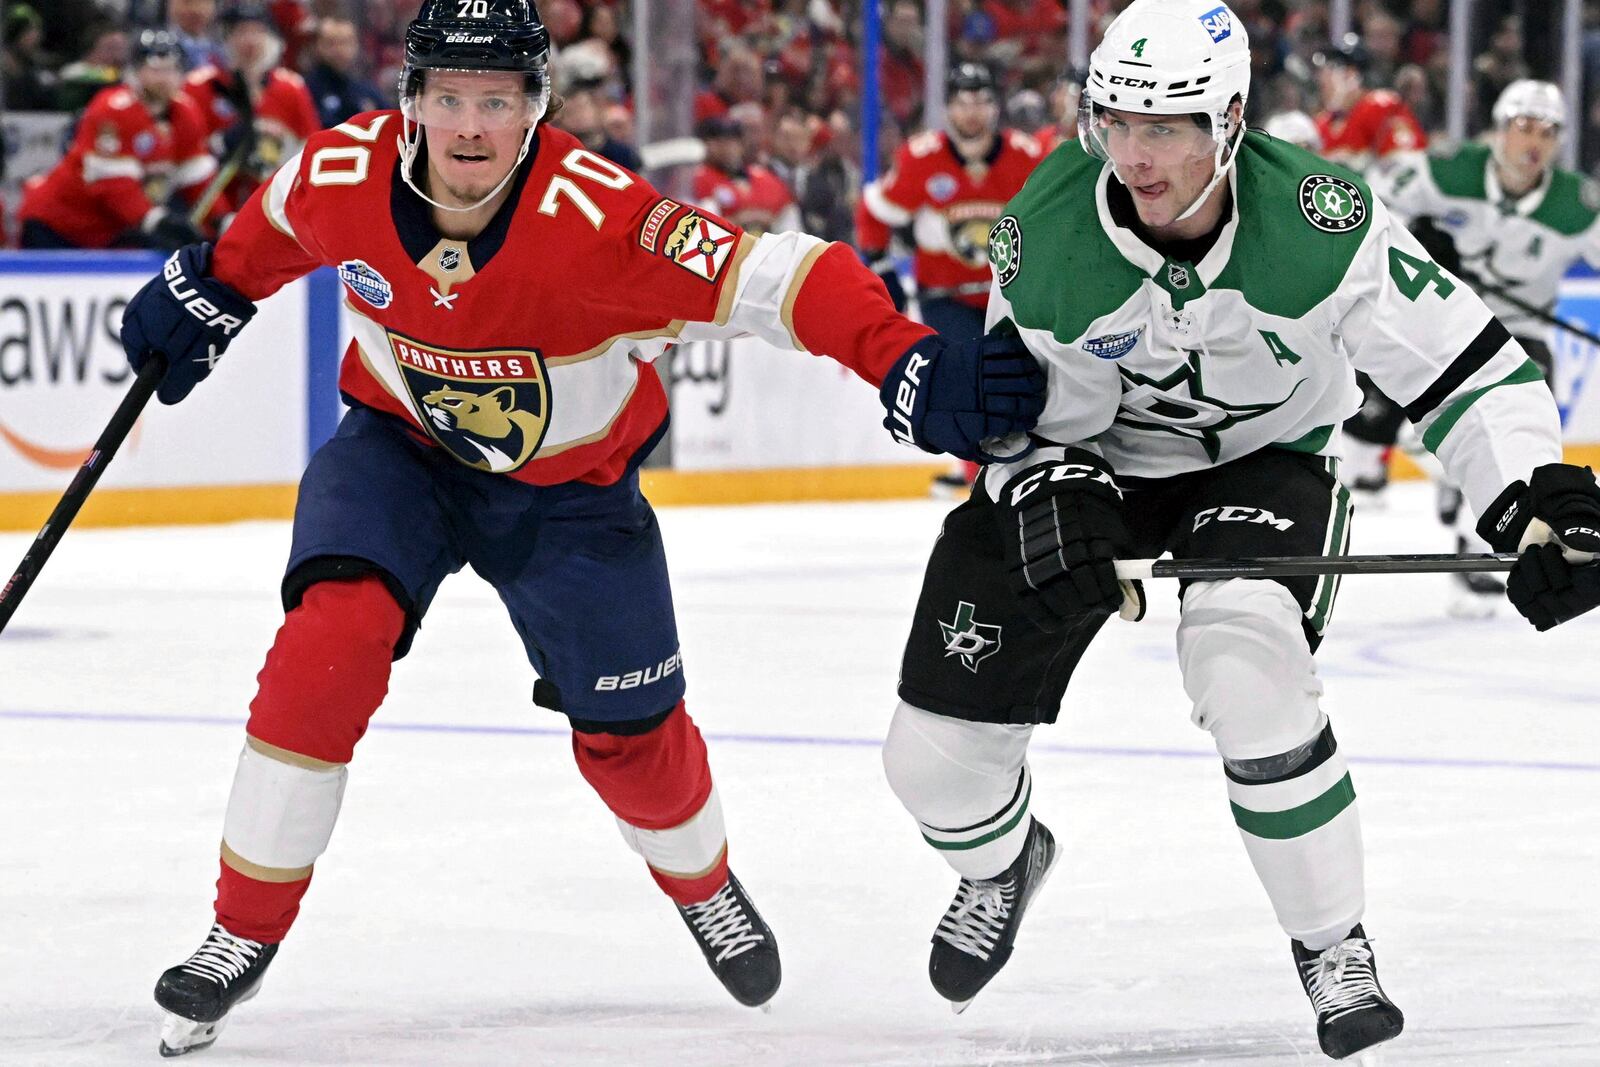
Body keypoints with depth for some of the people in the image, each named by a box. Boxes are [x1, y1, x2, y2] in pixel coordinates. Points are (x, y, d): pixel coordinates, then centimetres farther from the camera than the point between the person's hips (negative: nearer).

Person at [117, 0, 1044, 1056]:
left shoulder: (596, 217, -35)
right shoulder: (342, 175, -23)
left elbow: (776, 278, -39)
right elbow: (274, 227, 3)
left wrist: (912, 369, -49)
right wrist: (206, 292, 15)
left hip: (570, 485, -1)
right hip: (400, 450, 1)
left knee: (630, 733, 8)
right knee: (330, 642, -23)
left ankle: (702, 880, 44)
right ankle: (246, 930, -12)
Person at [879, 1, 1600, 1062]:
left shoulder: (1321, 220, -29)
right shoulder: (1044, 236, -23)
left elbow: (1465, 361, -23)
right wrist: (1052, 507, -29)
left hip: (1263, 464, -2)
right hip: (1083, 463, 2)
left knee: (1247, 667, -34)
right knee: (938, 752, 0)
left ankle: (1333, 945, -12)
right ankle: (1004, 861, 40)